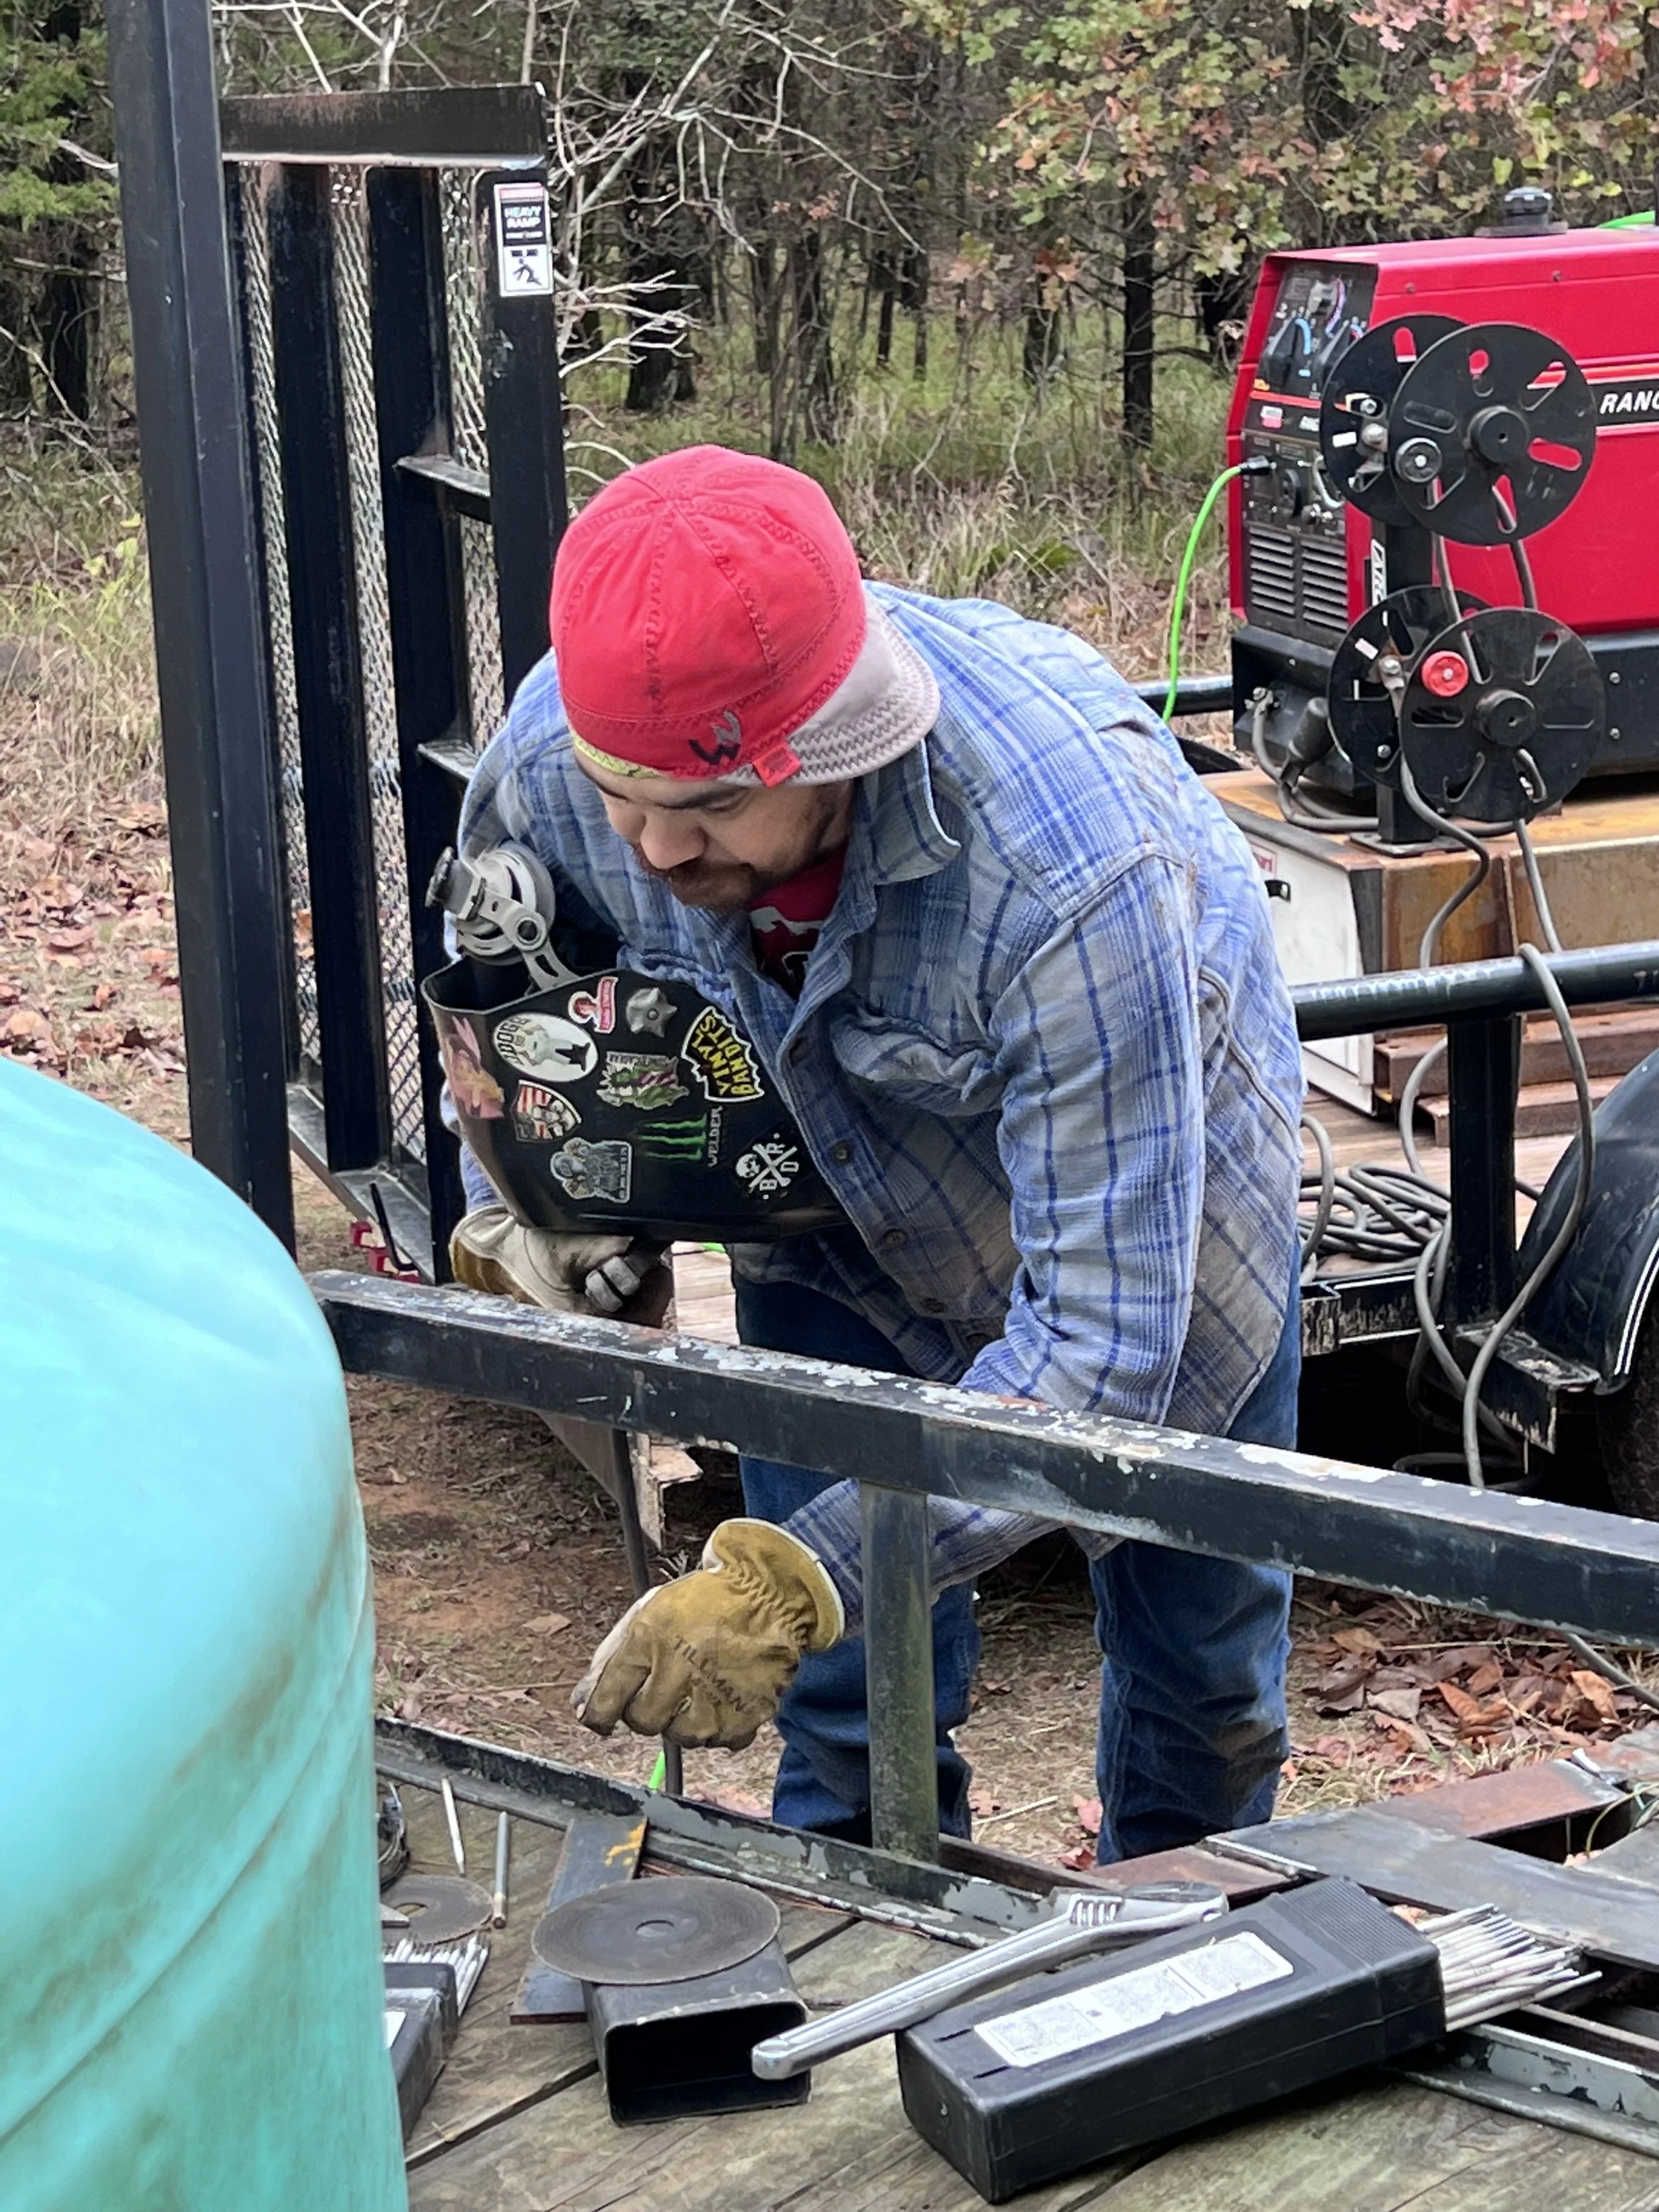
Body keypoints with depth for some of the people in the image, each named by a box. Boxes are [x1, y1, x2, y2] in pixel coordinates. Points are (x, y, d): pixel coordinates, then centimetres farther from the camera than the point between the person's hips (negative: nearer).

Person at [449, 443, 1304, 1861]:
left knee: (1201, 1655, 15)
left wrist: (797, 1578, -51)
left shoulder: (1076, 874, -46)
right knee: (845, 1678, 2)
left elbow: (1099, 1344, -44)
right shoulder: (556, 750, -31)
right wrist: (522, 1197, -20)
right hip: (836, 1192, 3)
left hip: (1141, 1199, -2)